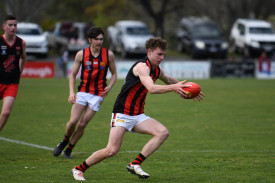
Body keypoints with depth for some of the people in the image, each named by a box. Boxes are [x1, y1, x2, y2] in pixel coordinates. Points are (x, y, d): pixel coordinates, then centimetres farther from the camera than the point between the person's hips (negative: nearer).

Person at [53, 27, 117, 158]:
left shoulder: (109, 55, -2)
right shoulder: (81, 54, -2)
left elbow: (114, 74, 10)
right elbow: (73, 75, 5)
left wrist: (109, 87, -9)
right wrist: (71, 92, -8)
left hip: (98, 94, 0)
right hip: (83, 92, 0)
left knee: (82, 125, -5)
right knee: (73, 121, -12)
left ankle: (69, 149, 15)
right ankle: (64, 141, 18)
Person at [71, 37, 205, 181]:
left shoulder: (157, 70, 9)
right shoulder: (142, 67, -18)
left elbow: (169, 80, 33)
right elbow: (151, 88, -35)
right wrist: (173, 87, -43)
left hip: (138, 115, 8)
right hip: (122, 114, -8)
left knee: (163, 132, -13)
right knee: (112, 150, -16)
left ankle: (135, 165, -11)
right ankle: (78, 169, 4)